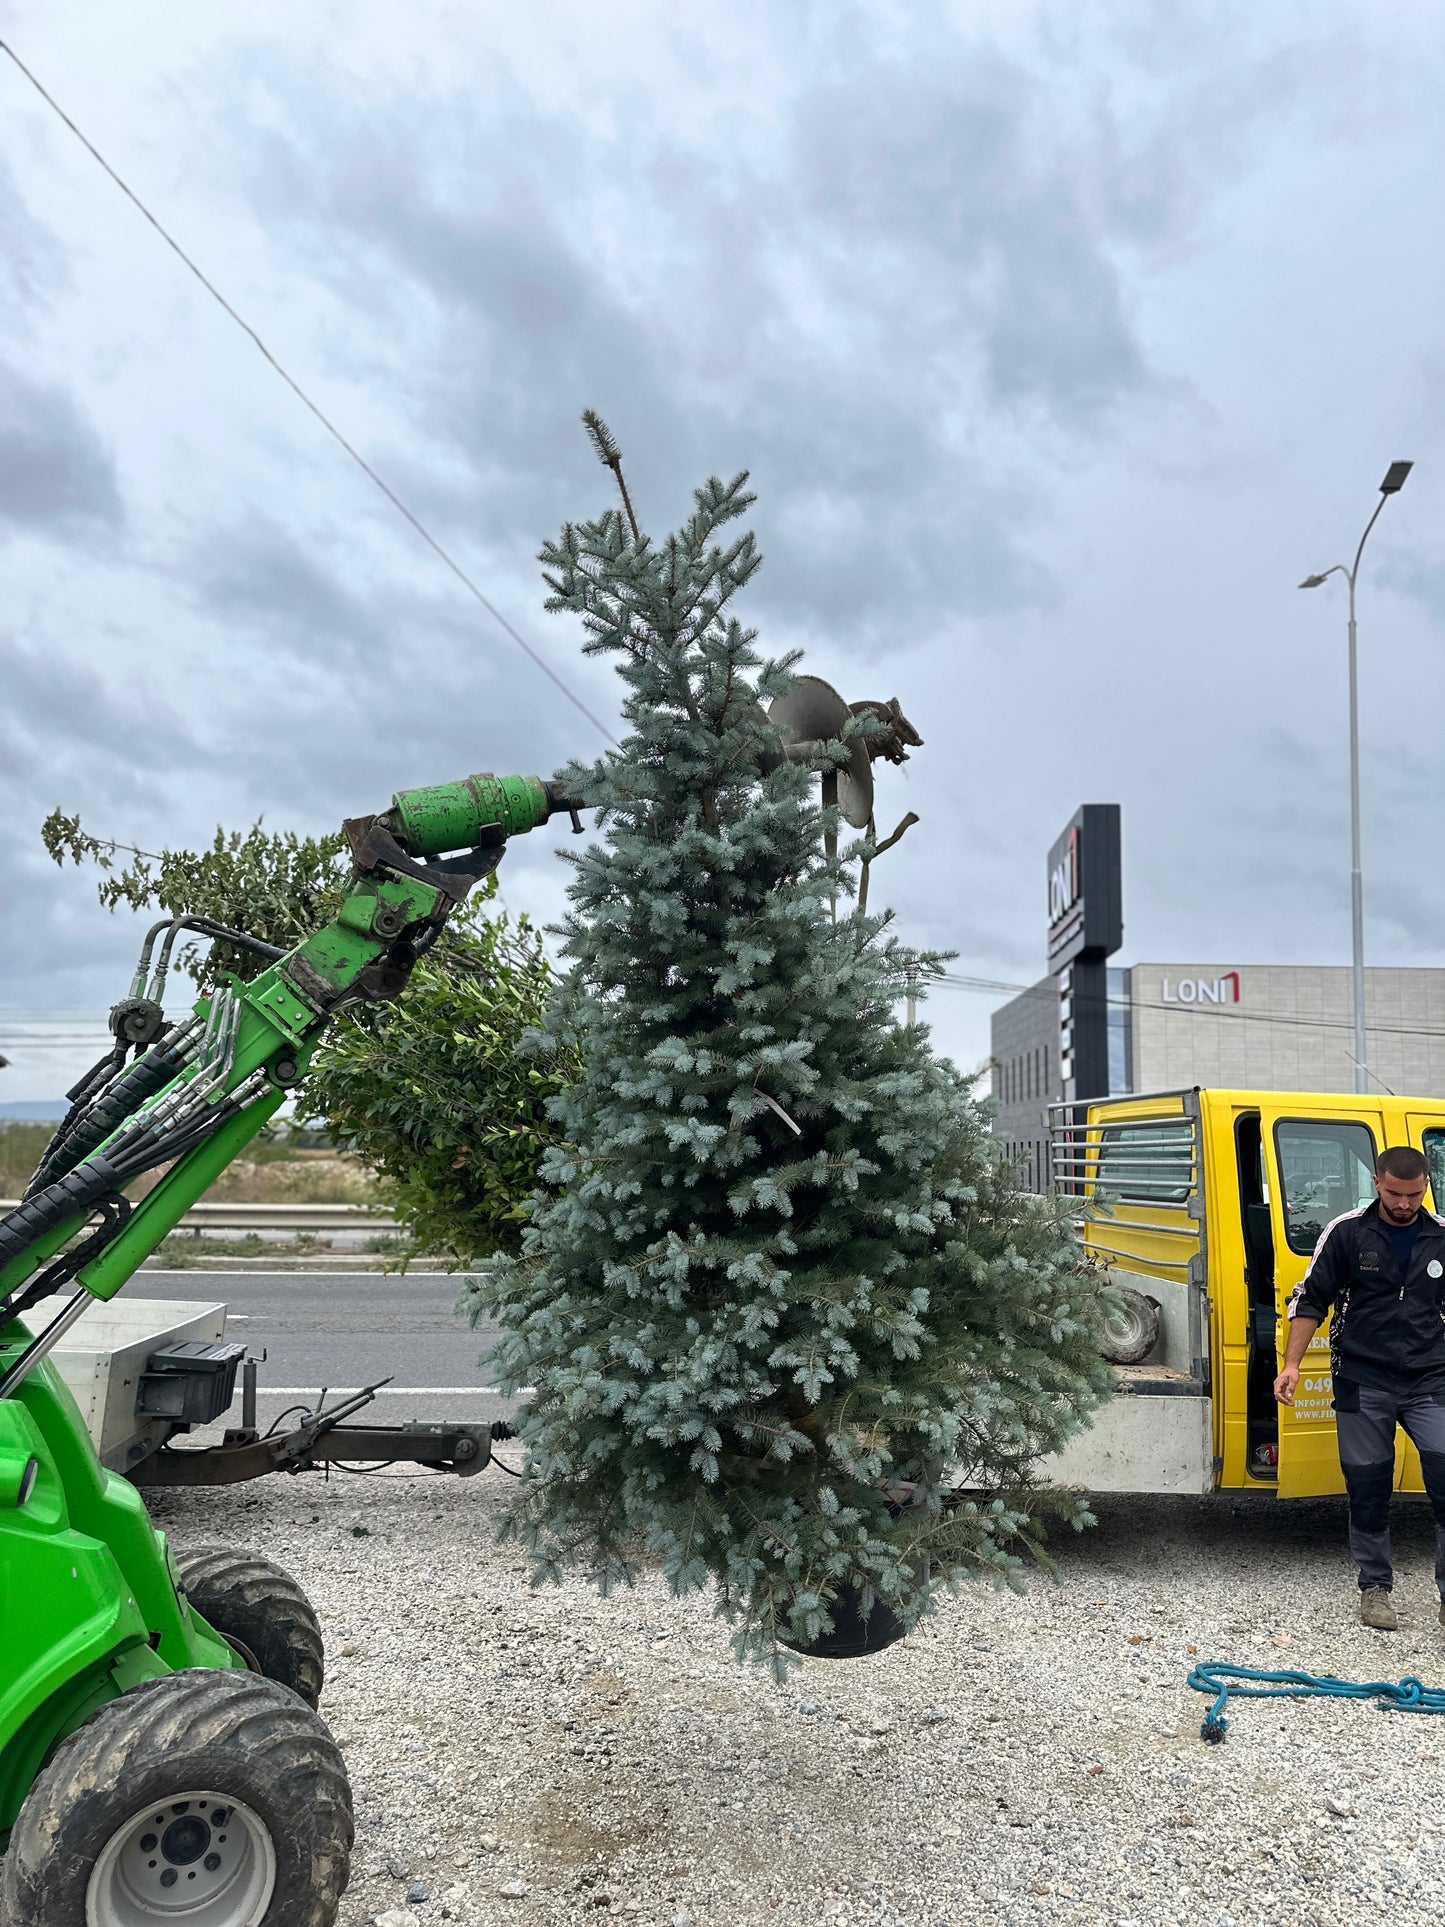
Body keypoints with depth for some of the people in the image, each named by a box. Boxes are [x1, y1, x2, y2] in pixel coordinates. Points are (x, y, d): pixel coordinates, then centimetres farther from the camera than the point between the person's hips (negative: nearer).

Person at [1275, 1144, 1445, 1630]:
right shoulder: (1347, 1232, -3)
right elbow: (1310, 1299, 0)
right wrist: (1292, 1364, -7)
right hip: (1363, 1383, -1)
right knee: (1368, 1486, 5)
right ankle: (1375, 1586, 21)